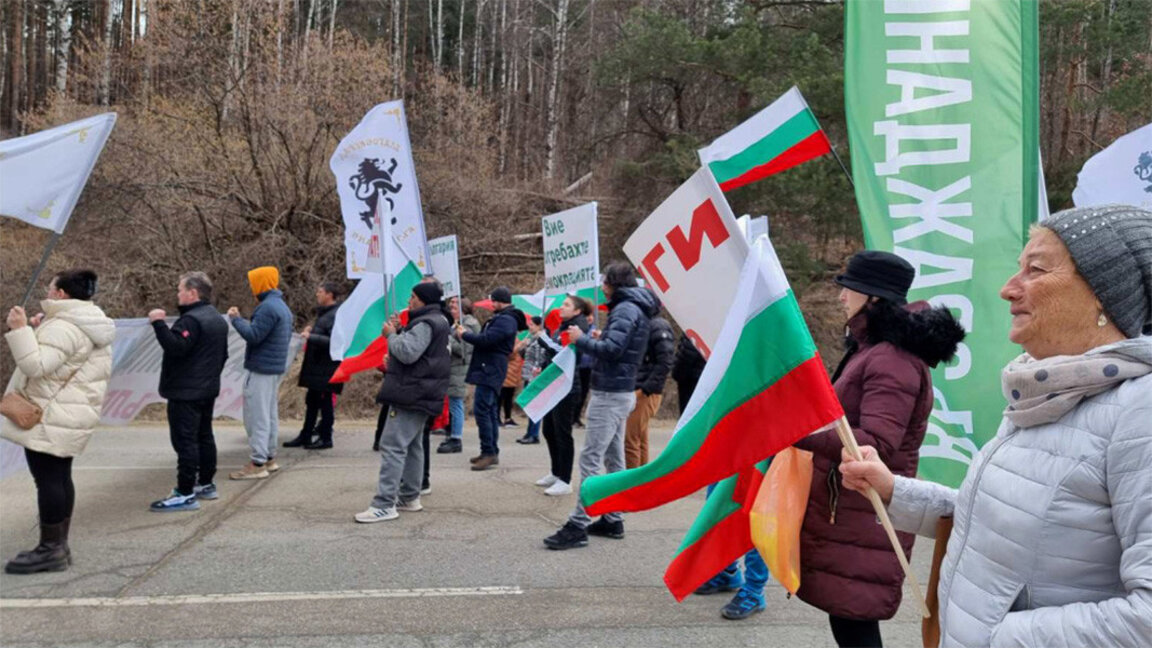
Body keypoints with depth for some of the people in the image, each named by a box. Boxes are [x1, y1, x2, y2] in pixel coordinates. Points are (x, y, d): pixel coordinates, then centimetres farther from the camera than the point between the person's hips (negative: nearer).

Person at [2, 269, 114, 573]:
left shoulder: (63, 327, -19)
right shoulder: (89, 323, 14)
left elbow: (37, 366, -25)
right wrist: (40, 330, 18)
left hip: (51, 417, -10)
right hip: (67, 414, 10)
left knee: (48, 480, -5)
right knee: (59, 478, 14)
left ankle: (50, 549, 0)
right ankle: (59, 547, 20)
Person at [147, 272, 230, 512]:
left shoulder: (191, 319, -18)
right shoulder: (217, 319, 16)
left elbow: (175, 347, -30)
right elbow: (223, 355, 23)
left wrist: (158, 323, -25)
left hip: (185, 392, -10)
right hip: (208, 390, 10)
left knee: (185, 440, -8)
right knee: (204, 436, 17)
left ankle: (185, 494, -8)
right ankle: (206, 484, 25)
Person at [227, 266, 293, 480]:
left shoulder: (268, 307, -18)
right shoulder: (282, 306, 16)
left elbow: (253, 336, -22)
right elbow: (286, 337, 21)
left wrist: (236, 319, -10)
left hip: (261, 369, -10)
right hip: (276, 368, 10)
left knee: (257, 416, -8)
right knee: (269, 415, 15)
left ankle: (257, 464, -7)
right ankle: (269, 457, 22)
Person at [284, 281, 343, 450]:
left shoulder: (335, 315, -16)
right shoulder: (324, 313, 15)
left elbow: (334, 341, -25)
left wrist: (311, 337, -23)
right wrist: (312, 330, 11)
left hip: (327, 368, -10)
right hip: (316, 365, 10)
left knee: (325, 401, 0)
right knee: (312, 400, 14)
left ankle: (326, 438, 10)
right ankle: (305, 436, 23)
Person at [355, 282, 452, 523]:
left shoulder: (425, 324, -16)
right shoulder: (437, 321, 18)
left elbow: (407, 352, -25)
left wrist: (391, 334, -9)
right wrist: (400, 330, 7)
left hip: (411, 395, -11)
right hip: (420, 395, 11)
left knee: (393, 446, -12)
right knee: (413, 446, 17)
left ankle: (384, 505, -13)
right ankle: (409, 497, 25)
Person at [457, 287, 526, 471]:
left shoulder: (505, 320, -16)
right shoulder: (502, 318, 20)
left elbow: (485, 340, -23)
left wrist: (464, 334, -8)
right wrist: (468, 334, 6)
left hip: (490, 371, -11)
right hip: (489, 370, 11)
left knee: (481, 410, -13)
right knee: (490, 411, 13)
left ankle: (489, 452, -12)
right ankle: (492, 452, 19)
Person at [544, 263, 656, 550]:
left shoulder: (626, 309, -14)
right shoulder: (633, 309, 17)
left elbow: (611, 350, -24)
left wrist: (581, 339, -12)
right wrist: (599, 338, 10)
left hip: (610, 394, -11)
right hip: (620, 391, 11)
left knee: (590, 458, -10)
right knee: (613, 458, 14)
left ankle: (578, 526, -9)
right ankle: (613, 520, 21)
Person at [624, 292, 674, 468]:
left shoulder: (658, 326, -10)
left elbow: (665, 362, -18)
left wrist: (645, 389, -19)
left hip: (645, 395, -9)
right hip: (635, 392, 9)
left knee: (630, 441, -9)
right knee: (639, 441, 14)